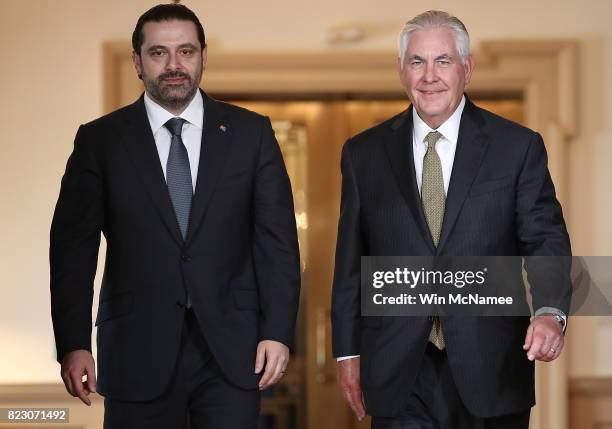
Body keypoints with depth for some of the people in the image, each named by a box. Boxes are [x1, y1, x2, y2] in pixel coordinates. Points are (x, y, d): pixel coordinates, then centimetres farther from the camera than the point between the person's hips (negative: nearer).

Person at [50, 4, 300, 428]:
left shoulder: (250, 133, 5)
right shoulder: (100, 140, 3)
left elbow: (277, 240, 3)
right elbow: (74, 248, 2)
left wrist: (278, 331, -5)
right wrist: (73, 345, -6)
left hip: (232, 347, 1)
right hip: (138, 350, 0)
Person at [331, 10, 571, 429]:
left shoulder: (519, 147, 1)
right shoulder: (364, 153, 7)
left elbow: (545, 237, -5)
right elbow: (351, 261, 10)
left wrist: (550, 312, -23)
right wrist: (348, 351, 7)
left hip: (491, 373, -1)